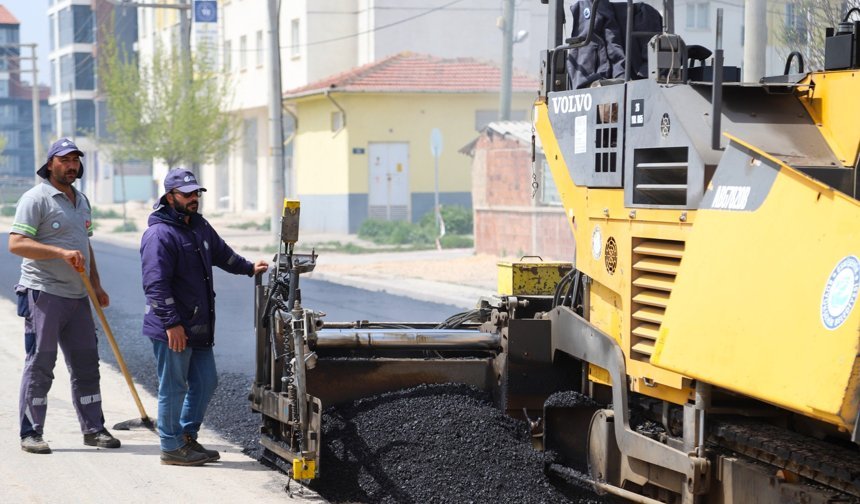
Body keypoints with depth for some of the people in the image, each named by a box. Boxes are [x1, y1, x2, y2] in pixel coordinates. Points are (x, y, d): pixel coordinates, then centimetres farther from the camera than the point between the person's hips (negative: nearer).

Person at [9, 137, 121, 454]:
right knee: (40, 364, -3)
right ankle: (30, 433, 4)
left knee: (86, 363, 9)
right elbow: (16, 243, -17)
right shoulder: (36, 198, -8)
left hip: (77, 296, 7)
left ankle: (93, 428, 17)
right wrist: (61, 253, -24)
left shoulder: (81, 201, 17)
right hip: (43, 294, -7)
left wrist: (96, 285, 18)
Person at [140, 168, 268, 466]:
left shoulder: (199, 227, 13)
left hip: (199, 327, 9)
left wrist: (249, 268, 33)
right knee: (174, 387, 0)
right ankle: (172, 448, 10)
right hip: (172, 330, -9)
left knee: (206, 382, 14)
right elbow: (155, 284, -23)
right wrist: (171, 323, -25)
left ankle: (188, 437, 27)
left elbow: (222, 254, 34)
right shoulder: (160, 234, -17)